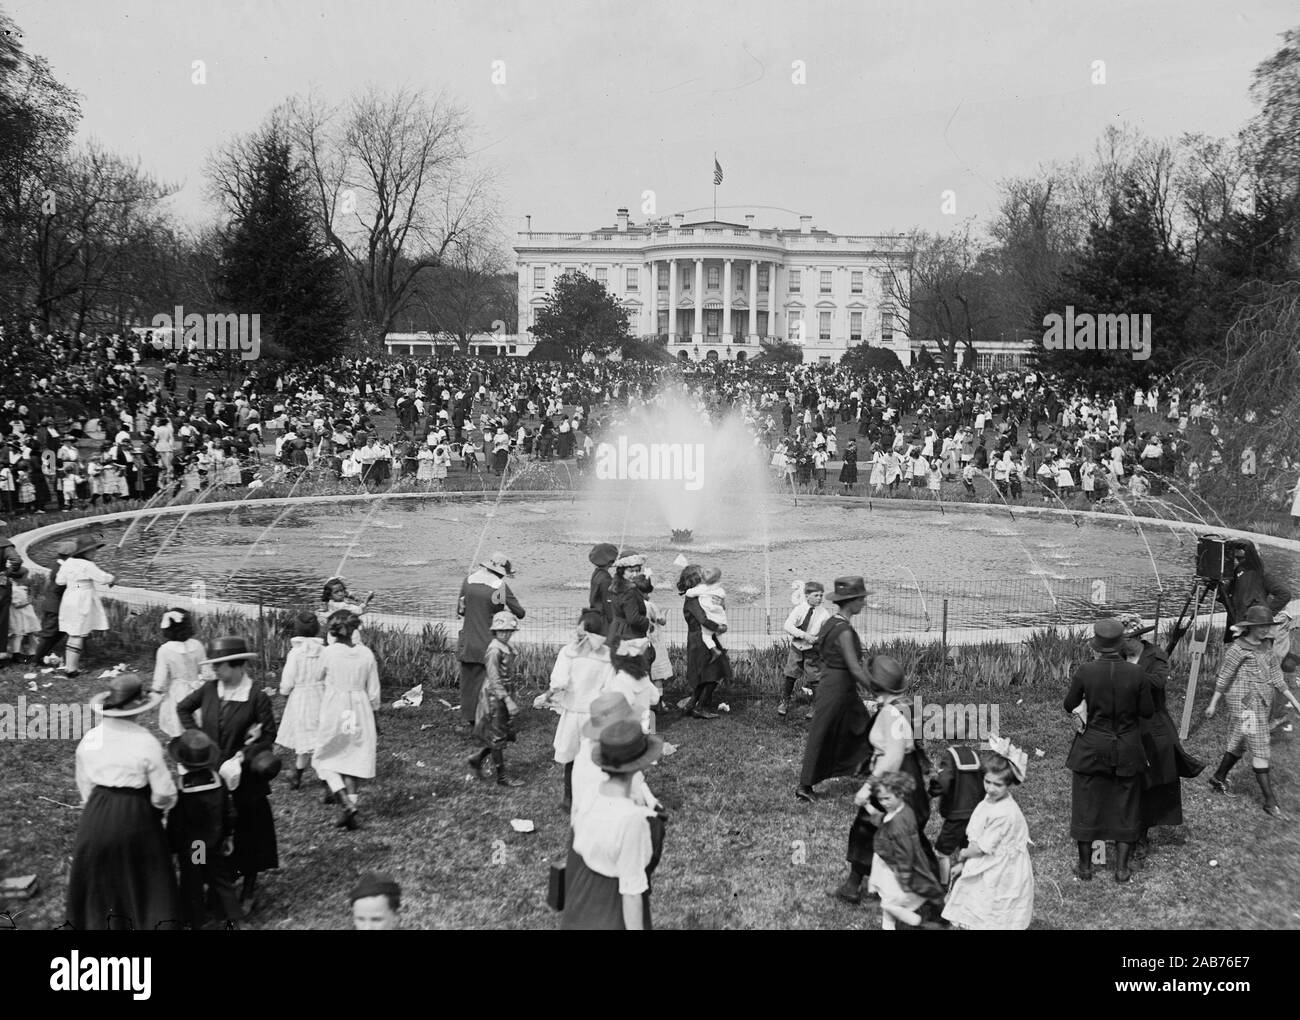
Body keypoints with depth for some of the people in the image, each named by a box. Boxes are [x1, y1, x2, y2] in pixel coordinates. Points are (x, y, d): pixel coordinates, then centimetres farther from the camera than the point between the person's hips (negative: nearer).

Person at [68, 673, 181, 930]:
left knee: (99, 884, 20)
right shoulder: (146, 742, -18)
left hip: (95, 816, 4)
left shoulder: (89, 738, -5)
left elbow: (84, 786, 6)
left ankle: (98, 924, 34)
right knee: (141, 882, 14)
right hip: (135, 817, -4)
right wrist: (157, 807, 8)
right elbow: (163, 794, -13)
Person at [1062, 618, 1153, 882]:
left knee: (1086, 803, 13)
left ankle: (1085, 866, 22)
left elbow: (1069, 706, -3)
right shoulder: (1136, 673, -13)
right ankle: (1121, 868, 22)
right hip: (1127, 748, 1)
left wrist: (1073, 681, 14)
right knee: (1126, 805, 16)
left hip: (1092, 746, -1)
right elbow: (1147, 711, -4)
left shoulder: (1085, 671, -16)